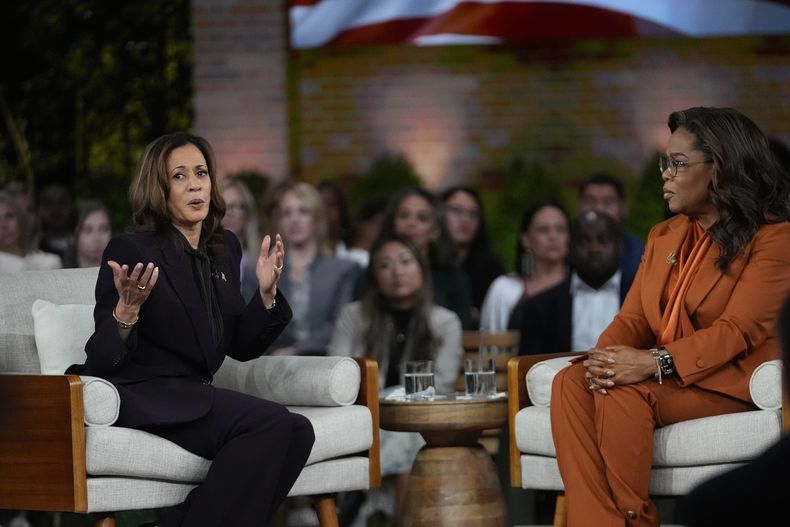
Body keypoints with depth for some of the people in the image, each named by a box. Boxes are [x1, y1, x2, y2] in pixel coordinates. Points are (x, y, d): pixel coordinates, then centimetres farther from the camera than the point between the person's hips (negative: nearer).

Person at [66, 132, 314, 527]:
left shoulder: (223, 249, 11)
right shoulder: (131, 251, -10)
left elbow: (241, 347, 14)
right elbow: (102, 361, -11)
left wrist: (266, 292, -2)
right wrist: (128, 308, -29)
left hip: (193, 398, 7)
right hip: (140, 398, -7)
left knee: (297, 433, -18)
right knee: (270, 423, -26)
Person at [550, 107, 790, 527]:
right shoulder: (663, 237, 18)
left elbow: (738, 330, -16)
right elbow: (633, 318, 11)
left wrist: (655, 362, -28)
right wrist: (605, 356, -14)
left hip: (727, 381, -6)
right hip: (660, 378, 7)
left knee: (621, 392, -33)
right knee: (570, 382, -24)